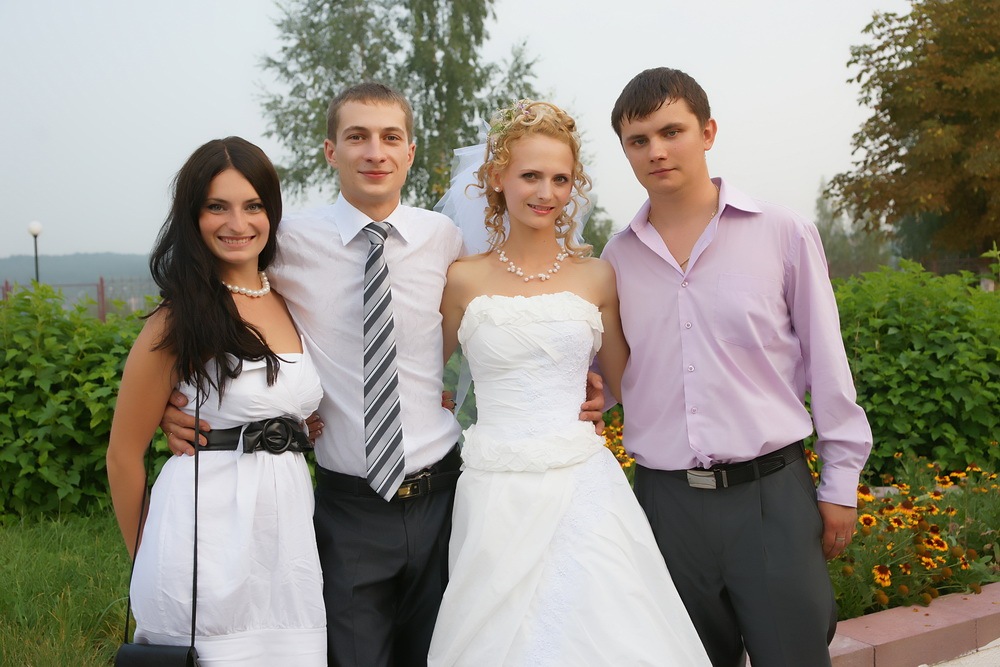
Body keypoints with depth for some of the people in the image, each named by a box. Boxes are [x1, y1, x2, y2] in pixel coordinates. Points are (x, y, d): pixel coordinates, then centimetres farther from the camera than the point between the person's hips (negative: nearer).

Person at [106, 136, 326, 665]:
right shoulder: (179, 321, -8)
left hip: (290, 538, 5)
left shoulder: (291, 302, 8)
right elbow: (124, 456, -3)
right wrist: (150, 560, 6)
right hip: (210, 541, -5)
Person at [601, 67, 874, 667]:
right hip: (666, 499, 3)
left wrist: (840, 483, 1)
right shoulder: (617, 258, 5)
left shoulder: (785, 235, -3)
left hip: (773, 491, -2)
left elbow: (827, 365, 1)